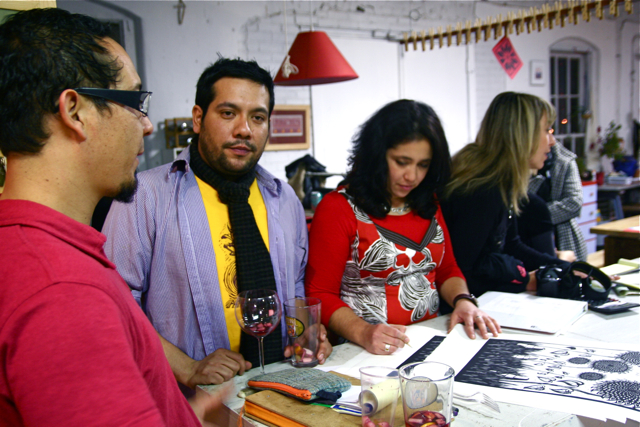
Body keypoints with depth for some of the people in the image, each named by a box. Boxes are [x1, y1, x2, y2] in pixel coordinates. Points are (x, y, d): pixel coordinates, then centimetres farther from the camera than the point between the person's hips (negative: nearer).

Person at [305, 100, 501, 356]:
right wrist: (363, 333, -24)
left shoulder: (429, 204, 15)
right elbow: (320, 294, -8)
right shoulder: (337, 208, -6)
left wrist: (462, 300, -1)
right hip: (372, 354, -5)